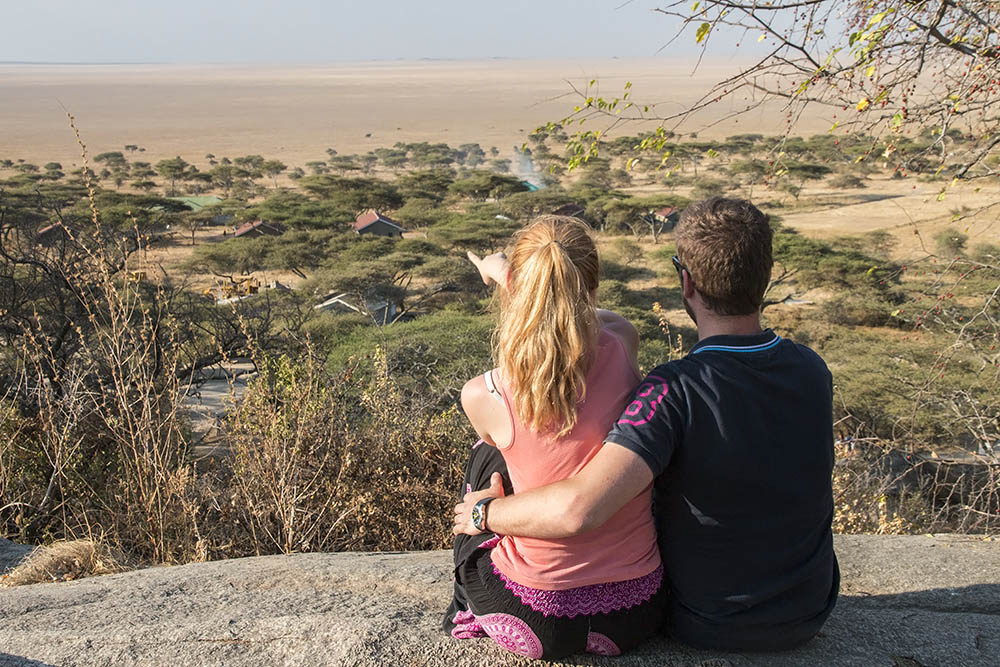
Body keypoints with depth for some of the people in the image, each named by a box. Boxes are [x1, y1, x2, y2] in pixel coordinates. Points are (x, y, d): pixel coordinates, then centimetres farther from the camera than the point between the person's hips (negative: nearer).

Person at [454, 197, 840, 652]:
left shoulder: (675, 390, -32)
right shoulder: (813, 370, -12)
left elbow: (577, 510, -42)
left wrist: (486, 511, -22)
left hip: (706, 626, -4)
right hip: (809, 614, 4)